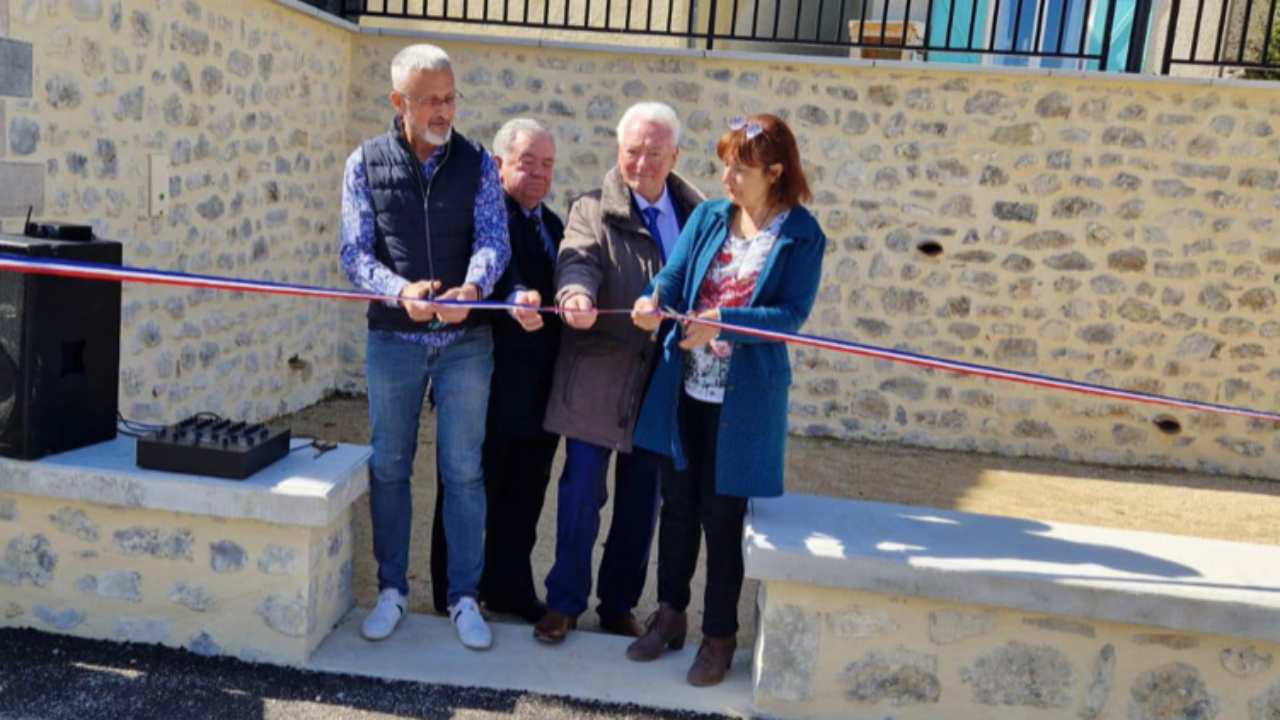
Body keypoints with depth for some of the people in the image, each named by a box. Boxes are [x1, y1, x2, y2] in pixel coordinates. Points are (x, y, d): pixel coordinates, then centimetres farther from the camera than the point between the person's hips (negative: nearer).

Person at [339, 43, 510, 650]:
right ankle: (392, 590, 24)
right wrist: (400, 289, -24)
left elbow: (492, 239, -7)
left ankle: (464, 597, 16)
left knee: (463, 470, 4)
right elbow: (354, 251, -4)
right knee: (388, 468, 9)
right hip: (393, 338, 1)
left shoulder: (477, 163, 3)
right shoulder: (365, 163, 2)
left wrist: (472, 288, -29)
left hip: (466, 339, 0)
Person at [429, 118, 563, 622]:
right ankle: (453, 595, 21)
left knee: (524, 496, 15)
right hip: (490, 388, -8)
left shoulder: (552, 225, 18)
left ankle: (508, 588, 30)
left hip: (539, 390, 8)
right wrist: (518, 300, -46)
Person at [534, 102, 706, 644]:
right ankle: (565, 601, 21)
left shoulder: (697, 214, 9)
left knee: (641, 502, 12)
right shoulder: (593, 211, -1)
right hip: (597, 381, -3)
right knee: (581, 493, 2)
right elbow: (578, 259, -20)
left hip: (661, 384, 3)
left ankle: (619, 605, 29)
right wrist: (575, 295, -41)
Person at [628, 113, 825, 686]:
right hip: (683, 386, 4)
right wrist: (653, 303, -27)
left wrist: (722, 322, -27)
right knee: (678, 505, 14)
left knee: (722, 514, 5)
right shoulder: (707, 216, 4)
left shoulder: (801, 236, -6)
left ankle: (719, 636, 24)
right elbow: (673, 276, -5)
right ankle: (670, 613, 34)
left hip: (744, 397, -4)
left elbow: (792, 314, -15)